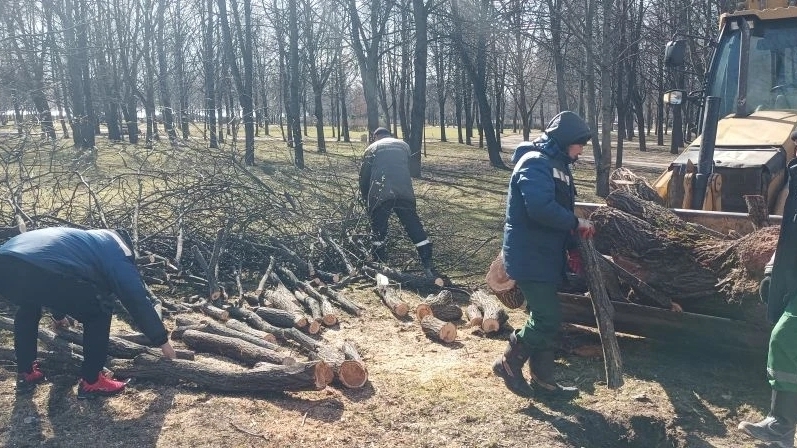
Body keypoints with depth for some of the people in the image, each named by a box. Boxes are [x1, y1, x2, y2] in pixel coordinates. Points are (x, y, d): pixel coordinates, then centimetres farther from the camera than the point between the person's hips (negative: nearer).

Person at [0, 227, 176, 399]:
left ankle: (25, 374, 40)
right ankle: (91, 382, 20)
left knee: (28, 307, 40)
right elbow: (137, 298, 17)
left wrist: (58, 314, 77)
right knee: (98, 313, 14)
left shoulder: (84, 240, 41)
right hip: (40, 273, -8)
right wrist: (162, 340, 26)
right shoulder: (115, 251, 20)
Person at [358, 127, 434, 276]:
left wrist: (366, 198, 28)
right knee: (416, 231, 7)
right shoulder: (404, 145, 22)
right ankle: (428, 268, 4)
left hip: (380, 195, -1)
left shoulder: (372, 148, 15)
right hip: (405, 193, 2)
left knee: (378, 234, 11)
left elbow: (364, 176, 15)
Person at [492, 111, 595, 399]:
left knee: (545, 319, 13)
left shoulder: (557, 165, 17)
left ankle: (543, 382, 22)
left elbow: (559, 210, 20)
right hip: (529, 256, -10)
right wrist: (576, 223, -17)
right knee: (548, 319, -8)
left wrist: (571, 246, 8)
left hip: (544, 255, 10)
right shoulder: (535, 163, -16)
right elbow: (541, 209, -31)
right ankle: (509, 363, 9)